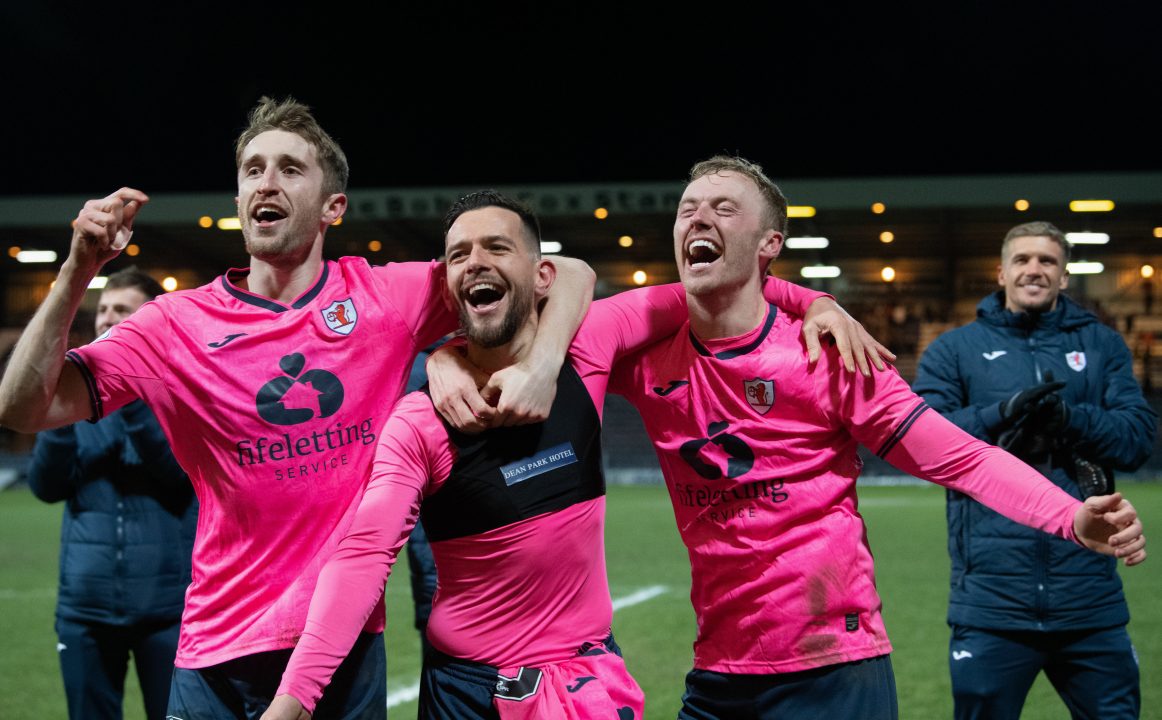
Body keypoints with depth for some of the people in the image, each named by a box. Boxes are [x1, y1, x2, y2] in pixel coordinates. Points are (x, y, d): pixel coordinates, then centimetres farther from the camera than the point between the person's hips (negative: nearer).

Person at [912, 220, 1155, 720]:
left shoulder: (1102, 345, 11)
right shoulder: (953, 350, 7)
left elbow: (1138, 438, 0)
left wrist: (1070, 417, -17)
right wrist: (1001, 415, -19)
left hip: (1088, 595, 2)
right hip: (991, 597, -1)